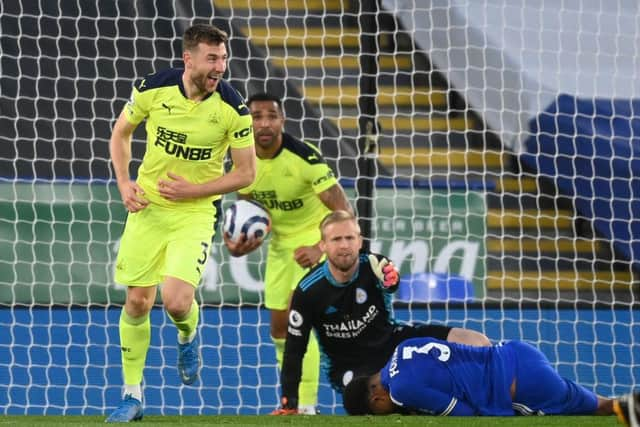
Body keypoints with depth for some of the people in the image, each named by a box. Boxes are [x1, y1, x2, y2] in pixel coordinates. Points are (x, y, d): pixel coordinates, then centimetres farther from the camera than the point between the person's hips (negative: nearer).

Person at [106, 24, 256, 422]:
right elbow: (121, 132, 8)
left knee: (177, 301, -20)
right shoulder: (153, 88, -11)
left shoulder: (232, 108, -15)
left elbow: (246, 173, -7)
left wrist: (193, 190, -15)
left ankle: (188, 337, 18)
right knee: (137, 301, 3)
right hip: (148, 206, 2)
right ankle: (133, 396, 18)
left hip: (196, 213, -2)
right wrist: (124, 182, -5)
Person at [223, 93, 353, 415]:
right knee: (279, 328, 10)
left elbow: (343, 209, -28)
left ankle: (306, 404, -15)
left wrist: (321, 248, -41)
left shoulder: (304, 157, -27)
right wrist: (240, 242, -15)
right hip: (280, 241, 7)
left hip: (314, 240, -7)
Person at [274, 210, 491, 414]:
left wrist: (391, 279, -68)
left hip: (391, 340, 2)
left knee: (479, 344, -14)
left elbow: (390, 283, -43)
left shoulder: (372, 265, -17)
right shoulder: (308, 292, -16)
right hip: (349, 367, -2)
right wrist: (289, 405, -10)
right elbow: (294, 350, -8)